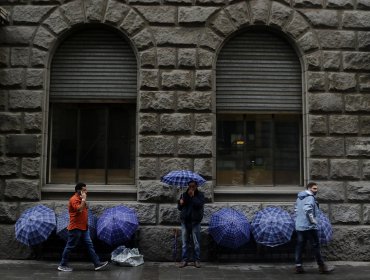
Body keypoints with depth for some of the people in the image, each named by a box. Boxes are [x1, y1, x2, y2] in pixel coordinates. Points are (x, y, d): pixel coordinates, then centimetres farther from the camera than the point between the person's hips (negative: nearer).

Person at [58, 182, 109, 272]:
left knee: (90, 245, 5)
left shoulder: (80, 199, 16)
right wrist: (84, 200, -21)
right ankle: (62, 265, 12)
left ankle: (97, 264, 4)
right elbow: (79, 209, -29)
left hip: (83, 228, 9)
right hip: (76, 228, -9)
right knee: (70, 247, 0)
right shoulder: (74, 199, -14)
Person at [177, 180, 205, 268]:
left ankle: (197, 260, 8)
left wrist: (192, 196, -15)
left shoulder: (200, 195, 2)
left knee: (196, 243, 0)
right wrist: (180, 203, -8)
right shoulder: (184, 194, 12)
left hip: (195, 221, -3)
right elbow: (179, 208, 13)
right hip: (185, 221, 3)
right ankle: (185, 260, 12)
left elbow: (200, 205, -16)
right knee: (185, 242, 5)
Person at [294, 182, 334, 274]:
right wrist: (313, 220, -19)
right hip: (309, 226, -8)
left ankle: (298, 266, 8)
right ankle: (322, 267, 6)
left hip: (299, 226, 8)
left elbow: (296, 209, 23)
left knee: (300, 246, 8)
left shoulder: (299, 198, 16)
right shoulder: (310, 198, -13)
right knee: (316, 246, 0)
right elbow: (307, 209, -28)